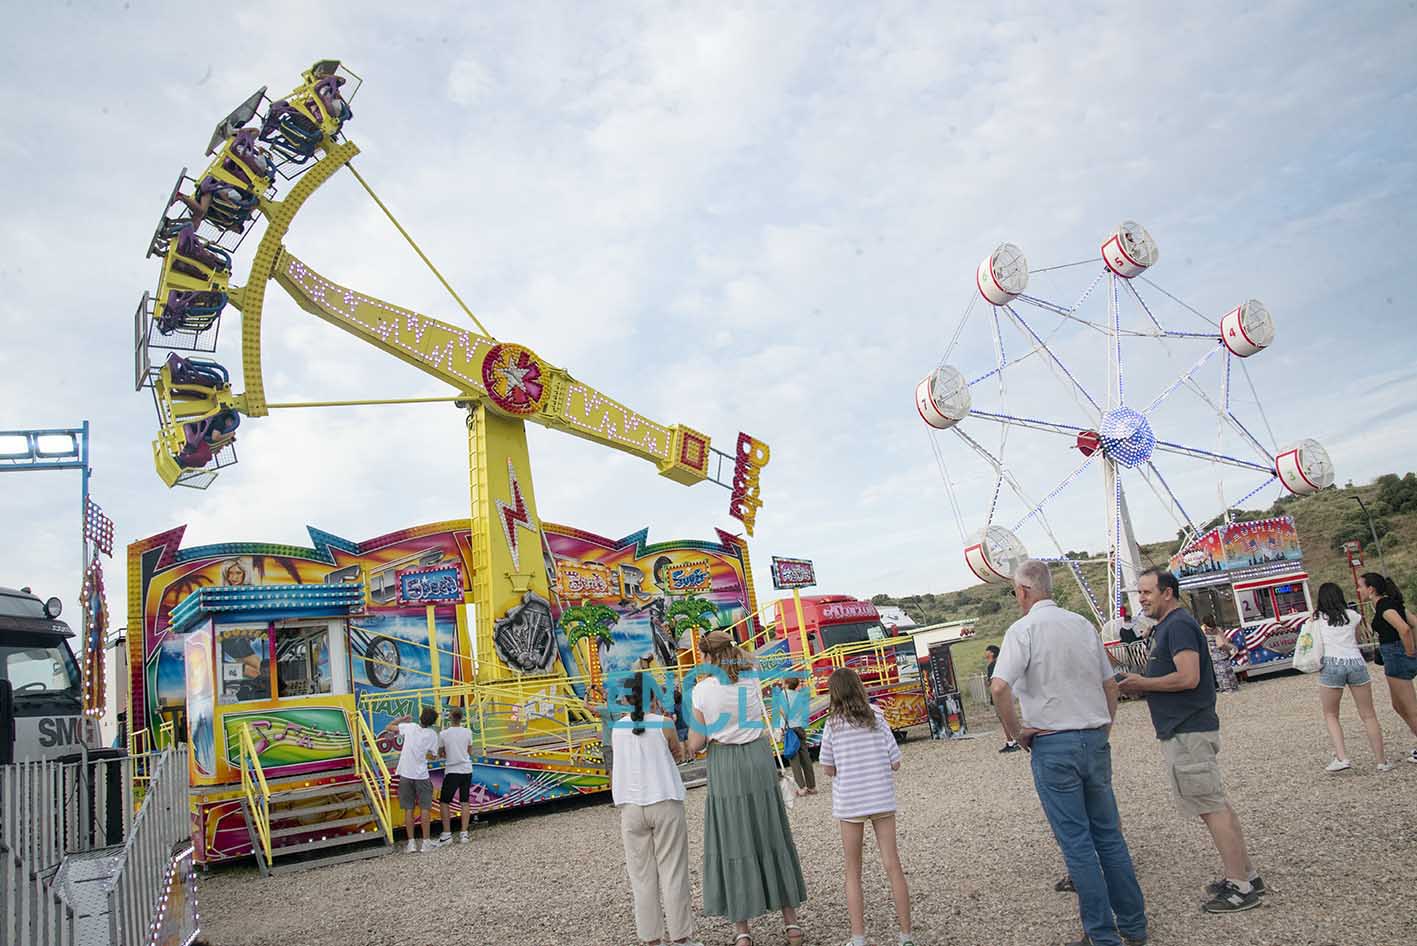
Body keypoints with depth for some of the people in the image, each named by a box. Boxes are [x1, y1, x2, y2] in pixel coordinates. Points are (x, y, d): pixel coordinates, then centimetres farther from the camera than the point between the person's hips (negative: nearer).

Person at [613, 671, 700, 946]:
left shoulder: (617, 729, 4)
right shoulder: (663, 724, -4)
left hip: (630, 807, 2)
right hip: (666, 804, -2)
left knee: (642, 876, 9)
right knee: (673, 872, 5)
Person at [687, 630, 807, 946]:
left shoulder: (702, 689, -8)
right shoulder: (752, 679, 1)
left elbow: (695, 745, -6)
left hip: (724, 767, -3)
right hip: (758, 759, 3)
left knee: (733, 844, 6)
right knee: (772, 837, 13)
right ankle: (791, 921, 21)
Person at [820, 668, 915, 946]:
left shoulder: (832, 725, -7)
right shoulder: (877, 718, -3)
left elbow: (828, 770, -2)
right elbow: (895, 763, -2)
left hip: (849, 803, -1)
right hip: (882, 799, 1)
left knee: (853, 871, 11)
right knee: (892, 865, 8)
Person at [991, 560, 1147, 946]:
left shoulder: (1023, 629, -11)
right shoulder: (1083, 624, 7)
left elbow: (1000, 686, -25)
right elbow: (1110, 686, 13)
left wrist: (1015, 732, -11)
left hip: (1053, 745, -6)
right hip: (1095, 740, 6)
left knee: (1076, 843, 2)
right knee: (1109, 835, 15)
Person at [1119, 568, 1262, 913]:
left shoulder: (1178, 625, -16)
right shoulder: (1165, 626, 17)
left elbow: (1188, 677, -25)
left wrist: (1142, 684, -15)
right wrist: (1142, 685, 9)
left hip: (1188, 732, -11)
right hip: (1187, 729, 11)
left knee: (1211, 806, -5)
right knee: (1215, 804, 15)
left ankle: (1240, 887, 1)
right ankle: (1245, 875, 23)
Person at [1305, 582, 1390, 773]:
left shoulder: (1316, 618, 9)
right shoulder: (1352, 616, 15)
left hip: (1331, 665, -2)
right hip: (1356, 662, 2)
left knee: (1330, 715, 12)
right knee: (1368, 715, 12)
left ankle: (1341, 757, -3)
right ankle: (1381, 761, 14)